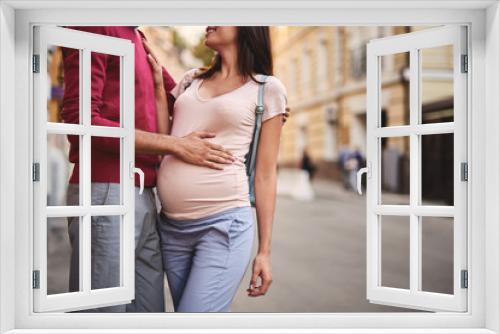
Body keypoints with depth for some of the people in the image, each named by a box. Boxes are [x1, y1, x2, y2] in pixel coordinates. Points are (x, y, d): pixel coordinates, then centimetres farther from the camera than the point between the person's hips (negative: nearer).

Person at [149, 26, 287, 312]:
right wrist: (158, 86, 9)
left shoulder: (267, 88, 3)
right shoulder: (191, 80, 16)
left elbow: (265, 174, 0)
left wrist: (265, 250, -1)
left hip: (223, 225, -5)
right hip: (171, 226, 5)